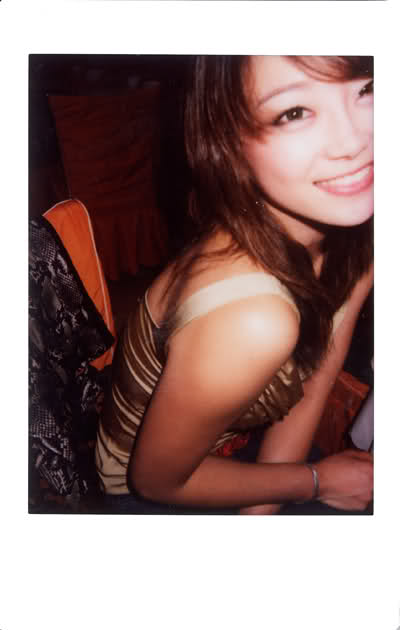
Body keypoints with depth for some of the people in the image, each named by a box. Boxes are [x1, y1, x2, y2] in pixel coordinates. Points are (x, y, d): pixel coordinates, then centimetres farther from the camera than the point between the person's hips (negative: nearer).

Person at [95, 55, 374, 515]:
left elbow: (310, 392, -7)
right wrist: (318, 481, -12)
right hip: (161, 494, -5)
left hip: (245, 443, 5)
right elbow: (156, 479, -22)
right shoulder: (253, 321, -38)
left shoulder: (354, 240, -16)